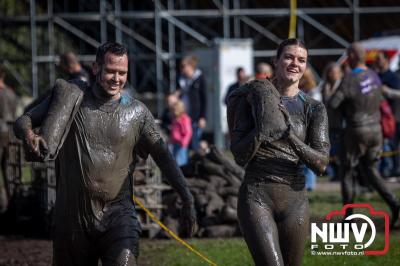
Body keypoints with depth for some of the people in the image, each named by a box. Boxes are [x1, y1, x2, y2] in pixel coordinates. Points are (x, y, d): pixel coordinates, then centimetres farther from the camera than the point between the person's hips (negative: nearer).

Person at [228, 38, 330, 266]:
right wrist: (261, 128, -20)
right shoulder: (252, 98, 0)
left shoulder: (313, 109, 5)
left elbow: (321, 164, -5)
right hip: (257, 196, -3)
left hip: (294, 198, 3)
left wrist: (290, 135, -18)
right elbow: (240, 156, -5)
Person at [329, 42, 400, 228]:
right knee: (370, 169, 19)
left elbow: (332, 104, -21)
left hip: (356, 132, -6)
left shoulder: (350, 79, -19)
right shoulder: (374, 76, 4)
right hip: (375, 129, 6)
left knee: (346, 173, 8)